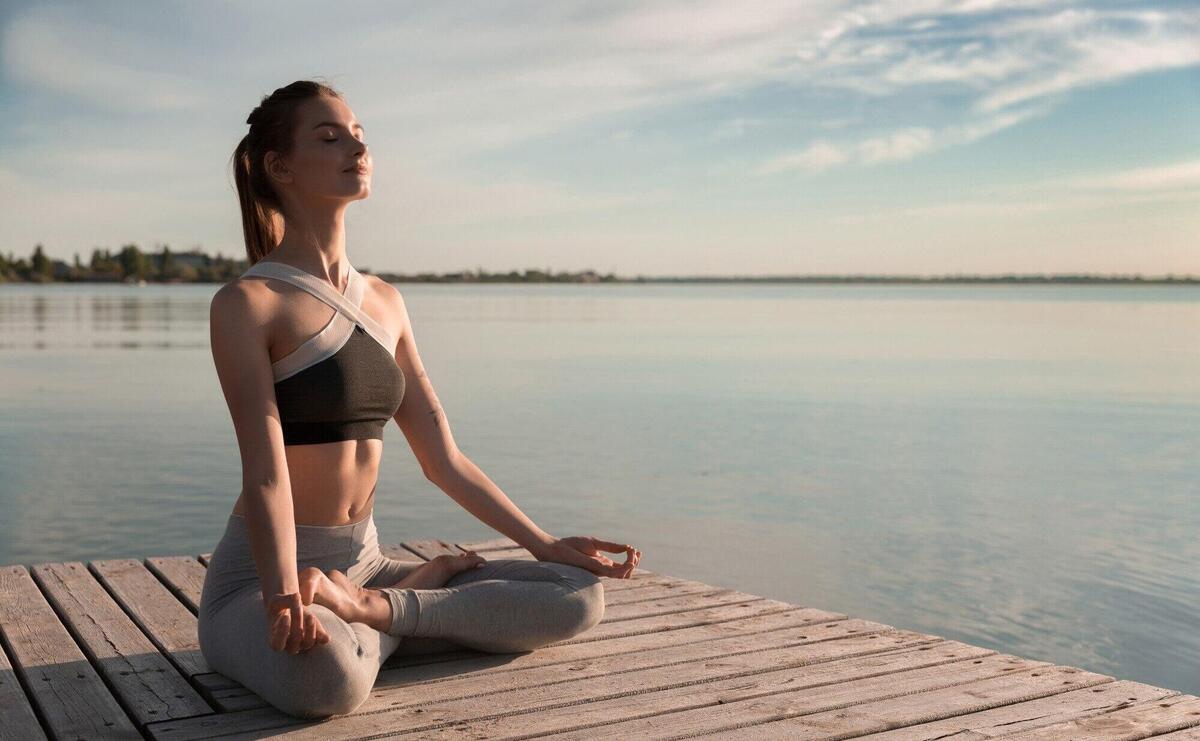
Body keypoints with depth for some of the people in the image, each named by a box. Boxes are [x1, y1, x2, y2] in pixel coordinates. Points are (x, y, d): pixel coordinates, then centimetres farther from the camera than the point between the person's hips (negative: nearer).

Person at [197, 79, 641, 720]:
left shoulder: (385, 302, 10)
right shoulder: (247, 303, -9)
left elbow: (442, 459, 12)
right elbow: (265, 470, -20)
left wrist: (544, 544, 11)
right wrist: (285, 599, -35)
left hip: (361, 564, 6)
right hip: (261, 574, -6)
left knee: (580, 597, -7)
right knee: (330, 679, -41)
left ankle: (370, 608, -7)